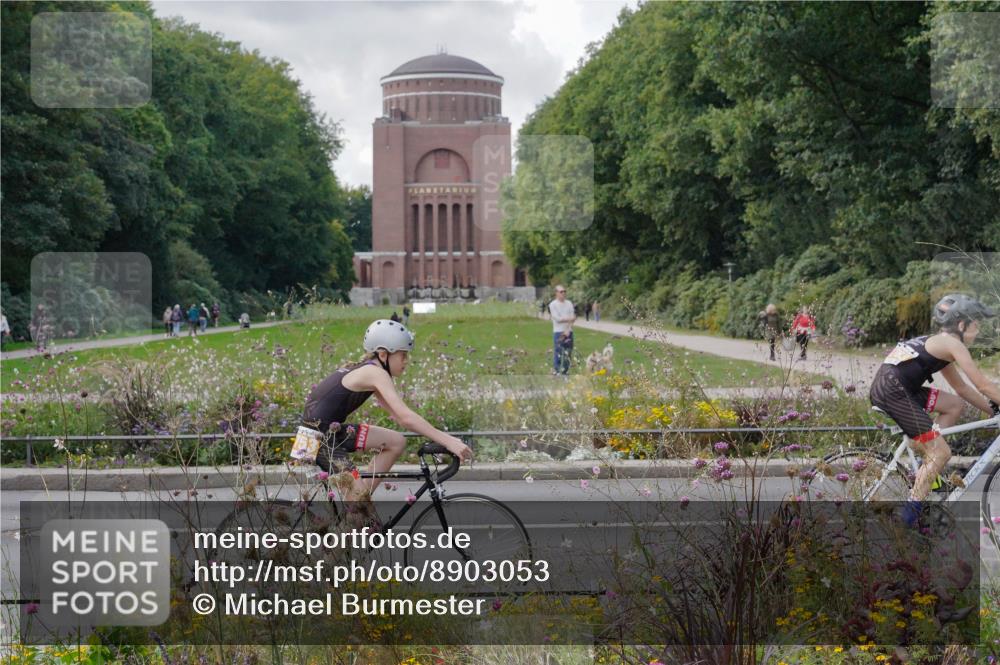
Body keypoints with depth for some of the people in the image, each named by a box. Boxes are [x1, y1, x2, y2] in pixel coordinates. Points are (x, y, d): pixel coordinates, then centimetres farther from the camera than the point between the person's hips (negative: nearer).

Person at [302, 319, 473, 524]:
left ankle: (362, 500, 11)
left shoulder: (366, 371, 10)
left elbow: (399, 417, 12)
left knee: (396, 442, 6)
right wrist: (447, 441, -29)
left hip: (332, 429, 10)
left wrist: (443, 437, 5)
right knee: (358, 490, -18)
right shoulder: (375, 372, -19)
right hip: (317, 436, -10)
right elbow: (406, 417, -28)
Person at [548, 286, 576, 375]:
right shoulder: (553, 304, -2)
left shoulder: (569, 303, 11)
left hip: (568, 332, 4)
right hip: (558, 332, -4)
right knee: (558, 354, -8)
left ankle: (565, 372, 15)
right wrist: (569, 319, -5)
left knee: (568, 354, 6)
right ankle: (556, 372, -5)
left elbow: (572, 318, 2)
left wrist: (568, 330, -10)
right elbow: (557, 319, -11)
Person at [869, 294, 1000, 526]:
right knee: (942, 453, -3)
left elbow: (962, 388, 31)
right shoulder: (951, 343, -4)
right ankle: (911, 513, -1)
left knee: (955, 404, 18)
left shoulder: (937, 343, 23)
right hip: (892, 392, -9)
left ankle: (925, 471, 15)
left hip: (883, 389, 9)